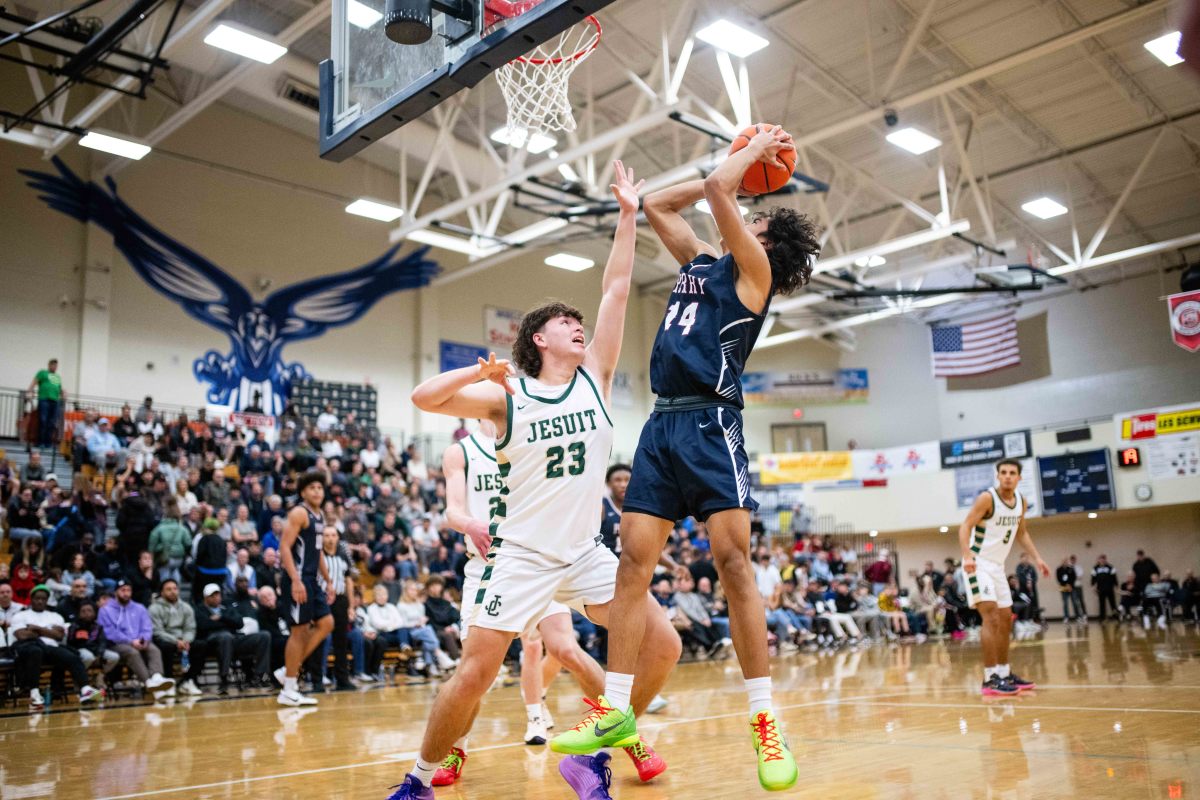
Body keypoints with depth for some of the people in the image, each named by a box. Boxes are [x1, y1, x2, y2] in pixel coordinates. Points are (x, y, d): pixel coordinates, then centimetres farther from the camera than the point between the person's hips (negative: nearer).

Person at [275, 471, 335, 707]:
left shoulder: (320, 516, 15)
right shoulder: (299, 513, -12)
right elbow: (284, 547, -20)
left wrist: (328, 581, 21)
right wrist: (296, 581, -27)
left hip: (311, 580, 9)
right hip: (298, 580, -9)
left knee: (326, 623, 8)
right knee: (299, 631, -4)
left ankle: (288, 671, 14)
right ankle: (288, 691, 5)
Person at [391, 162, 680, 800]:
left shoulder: (594, 378, 5)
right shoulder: (507, 397, -3)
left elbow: (616, 290, 1)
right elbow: (423, 398, -11)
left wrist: (628, 216, 1)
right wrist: (479, 372, -20)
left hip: (586, 553, 4)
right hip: (522, 555, -4)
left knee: (662, 647, -4)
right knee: (474, 674, -8)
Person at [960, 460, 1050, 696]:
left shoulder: (1021, 501, 6)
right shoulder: (987, 498, -17)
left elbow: (1021, 532, 21)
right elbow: (965, 526, -22)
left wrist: (1037, 558, 12)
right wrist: (967, 555, -37)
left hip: (997, 565, 8)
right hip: (978, 564, -8)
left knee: (1006, 620, 13)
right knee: (991, 617, -17)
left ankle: (1004, 672, 26)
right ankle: (990, 679, -17)